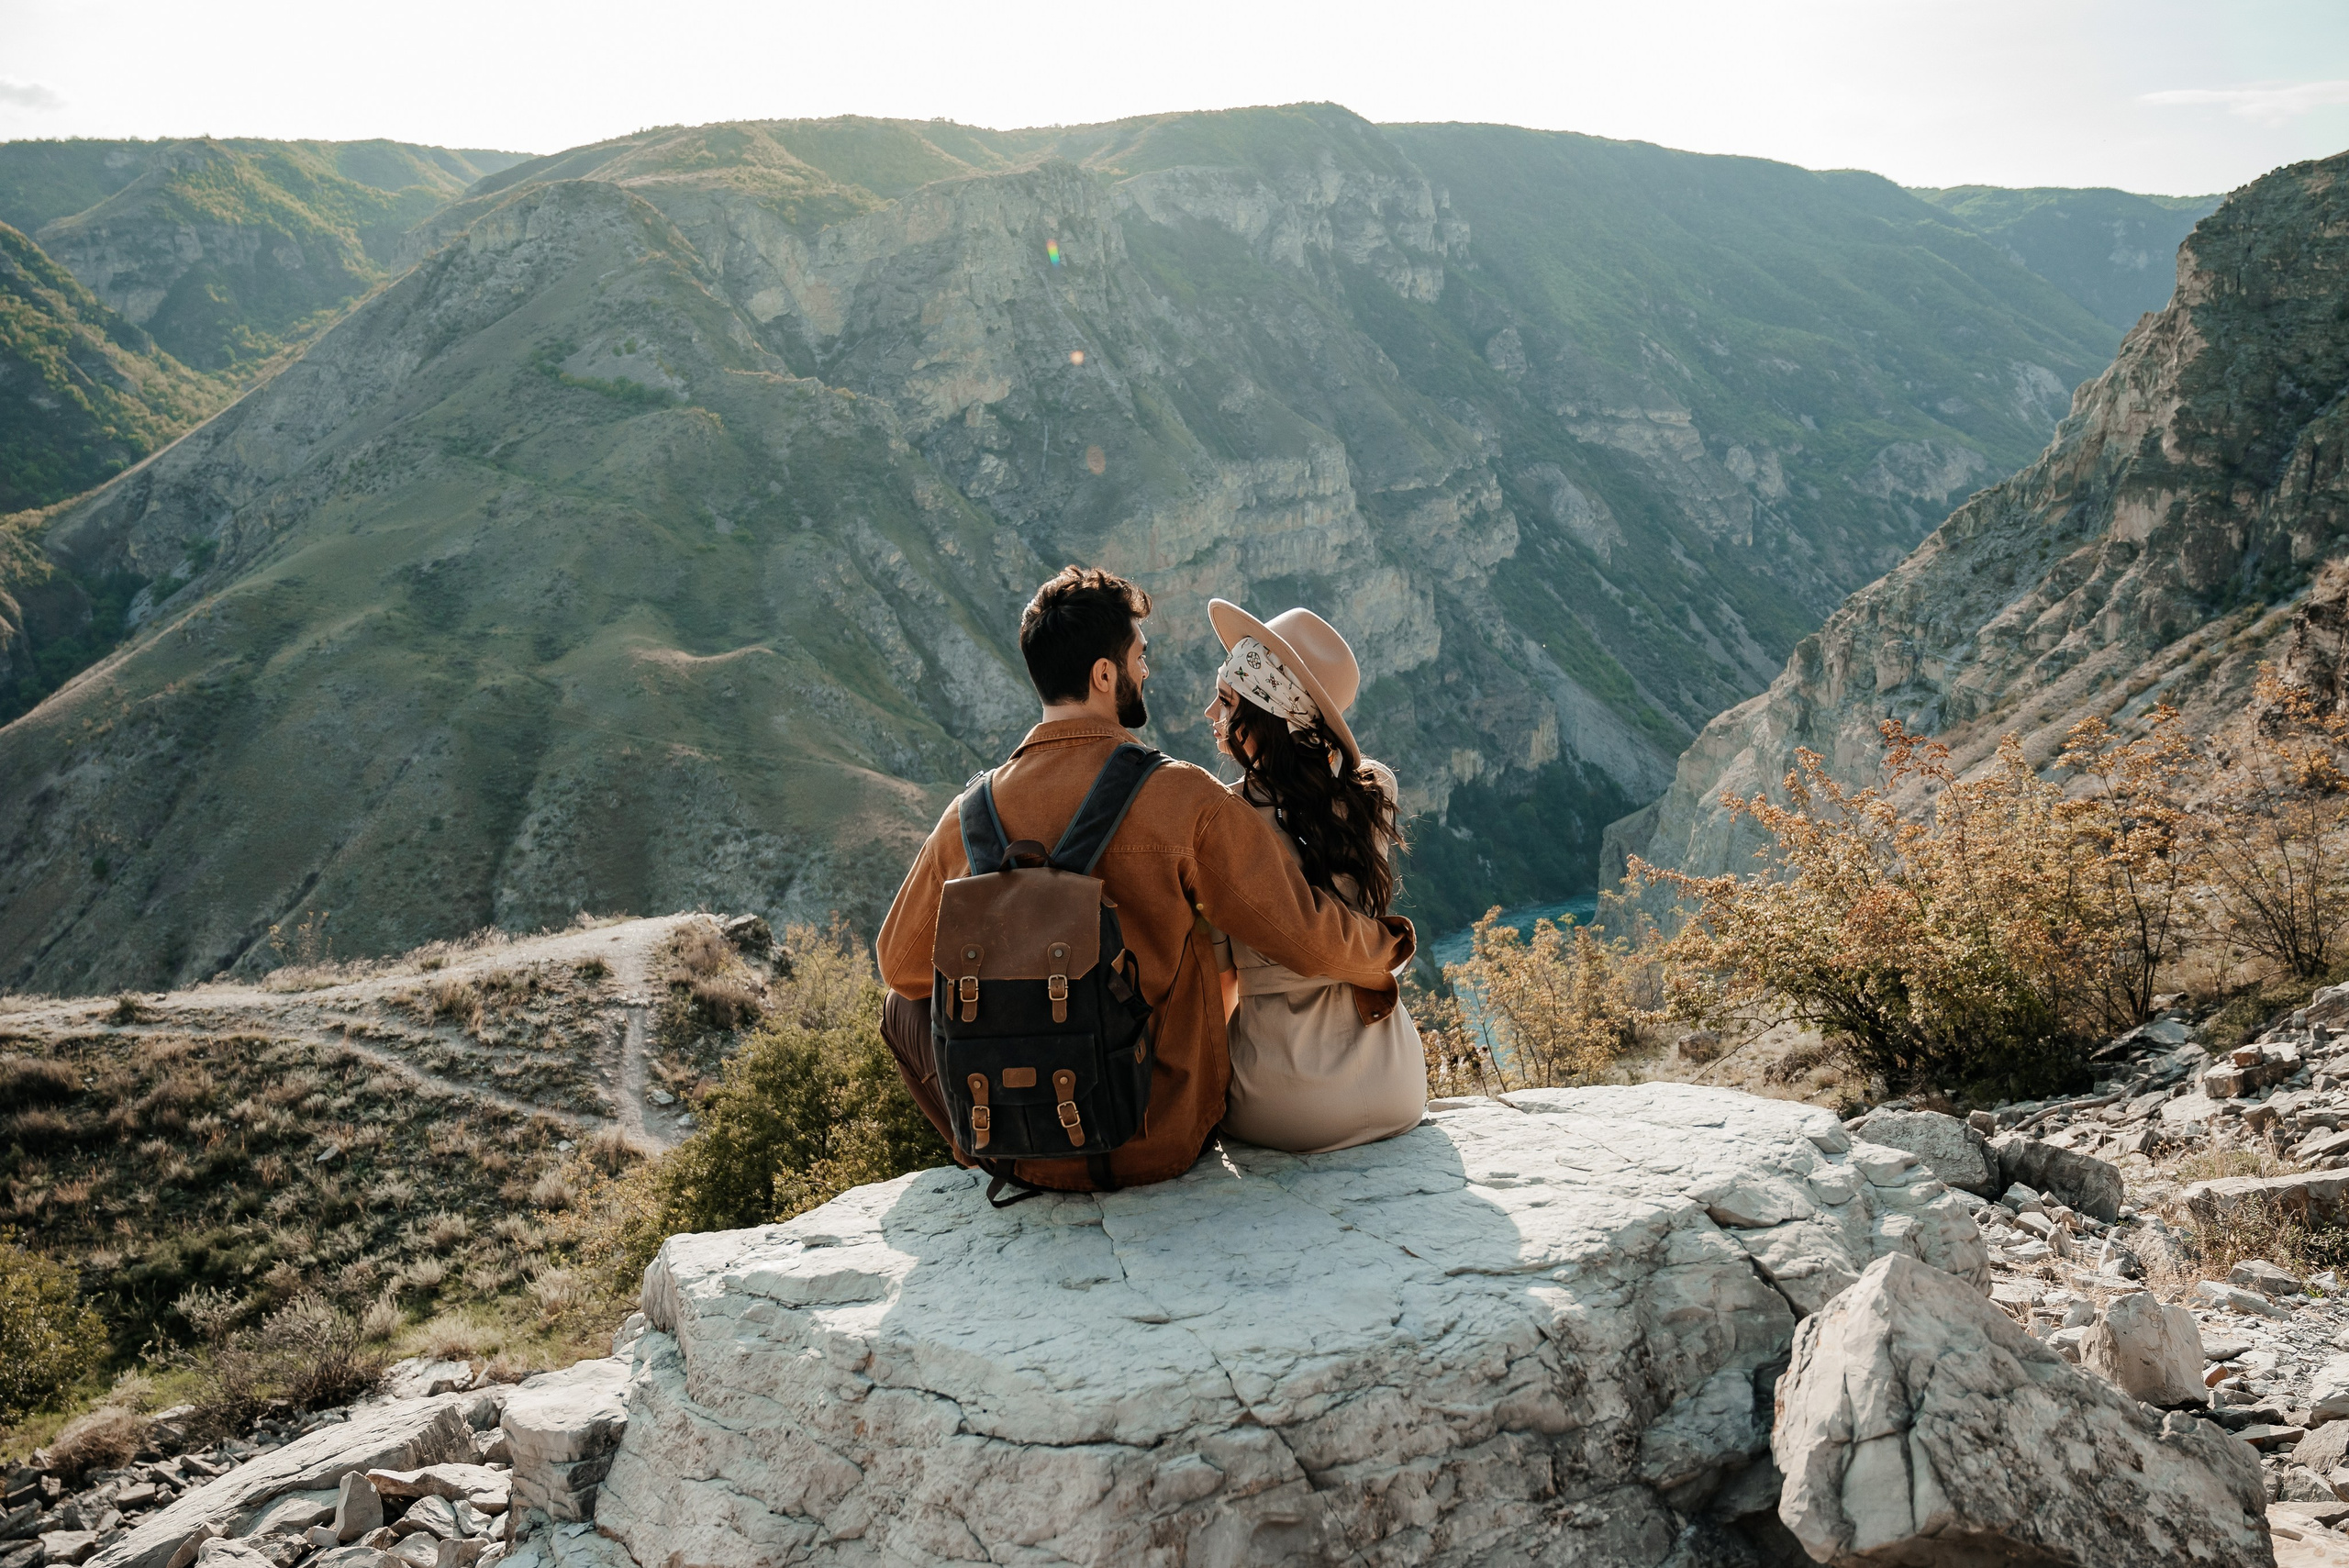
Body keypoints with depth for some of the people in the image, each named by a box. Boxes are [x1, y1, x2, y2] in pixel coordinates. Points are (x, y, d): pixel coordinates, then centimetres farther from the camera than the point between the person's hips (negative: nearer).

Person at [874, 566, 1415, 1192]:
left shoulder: (968, 815, -7)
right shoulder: (1186, 800, -17)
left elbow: (902, 963, 8)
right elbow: (1309, 937, -14)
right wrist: (1388, 945, 8)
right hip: (1165, 1146, -1)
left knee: (905, 1006, 27)